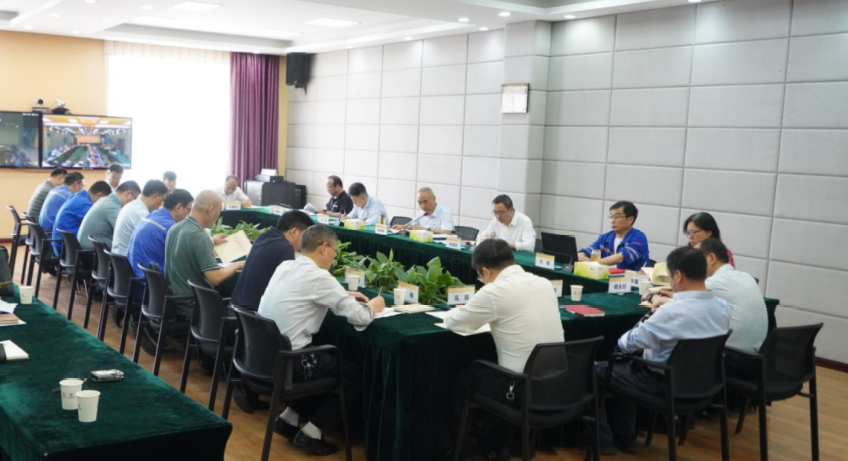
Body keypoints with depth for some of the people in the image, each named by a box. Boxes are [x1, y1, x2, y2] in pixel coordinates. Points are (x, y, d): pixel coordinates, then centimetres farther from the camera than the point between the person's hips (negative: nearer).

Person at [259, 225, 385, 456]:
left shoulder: (285, 266, 7)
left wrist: (344, 296, 20)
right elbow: (358, 317, -15)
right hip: (287, 361, -8)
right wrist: (373, 306, 6)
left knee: (332, 361, 29)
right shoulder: (318, 276, -17)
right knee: (352, 374, 12)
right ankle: (311, 433, 8)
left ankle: (289, 417, 24)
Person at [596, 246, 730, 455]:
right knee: (626, 366, 29)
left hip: (664, 384, -8)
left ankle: (602, 440, 20)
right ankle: (624, 438, 32)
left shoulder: (673, 312, -30)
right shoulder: (723, 307, -7)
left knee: (597, 371, 12)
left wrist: (621, 340, 3)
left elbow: (628, 343, -19)